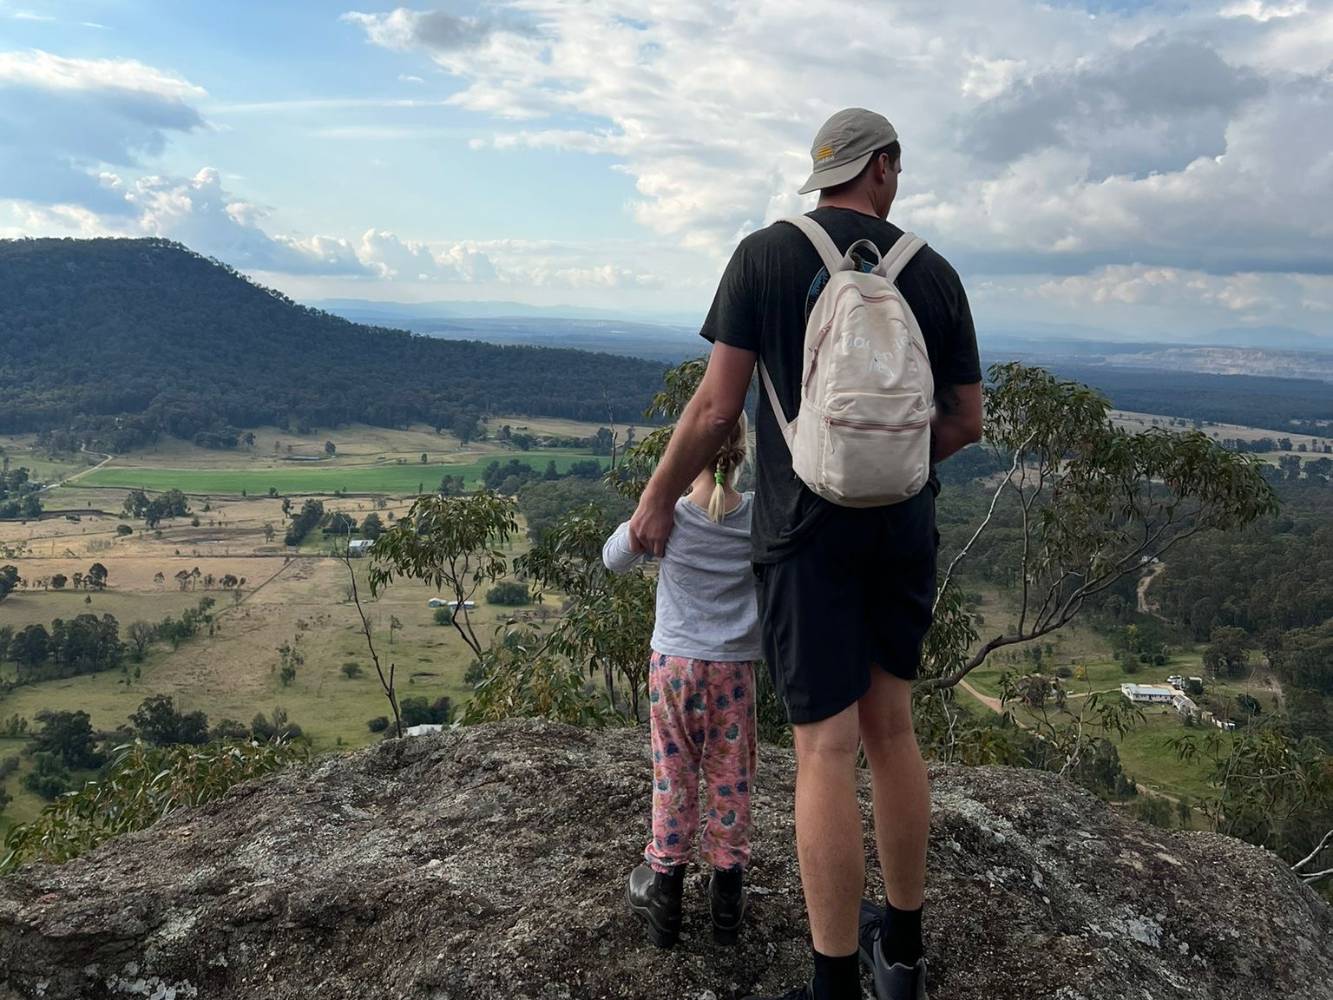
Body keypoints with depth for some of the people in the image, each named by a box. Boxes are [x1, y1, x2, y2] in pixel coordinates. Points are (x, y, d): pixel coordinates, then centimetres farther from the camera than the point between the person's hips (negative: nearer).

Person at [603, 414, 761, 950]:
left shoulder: (668, 515, -13)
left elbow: (613, 559, 3)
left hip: (674, 662, -1)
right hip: (735, 666, 1)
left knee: (674, 774, 11)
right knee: (730, 776, 11)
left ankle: (664, 882, 21)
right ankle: (727, 892, 21)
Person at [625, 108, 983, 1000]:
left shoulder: (766, 254, -3)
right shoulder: (934, 273, 5)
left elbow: (717, 406, -7)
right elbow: (967, 421, 9)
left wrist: (657, 500, 5)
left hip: (806, 528, -3)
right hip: (903, 526, 4)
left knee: (827, 749, -2)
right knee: (890, 726, 16)